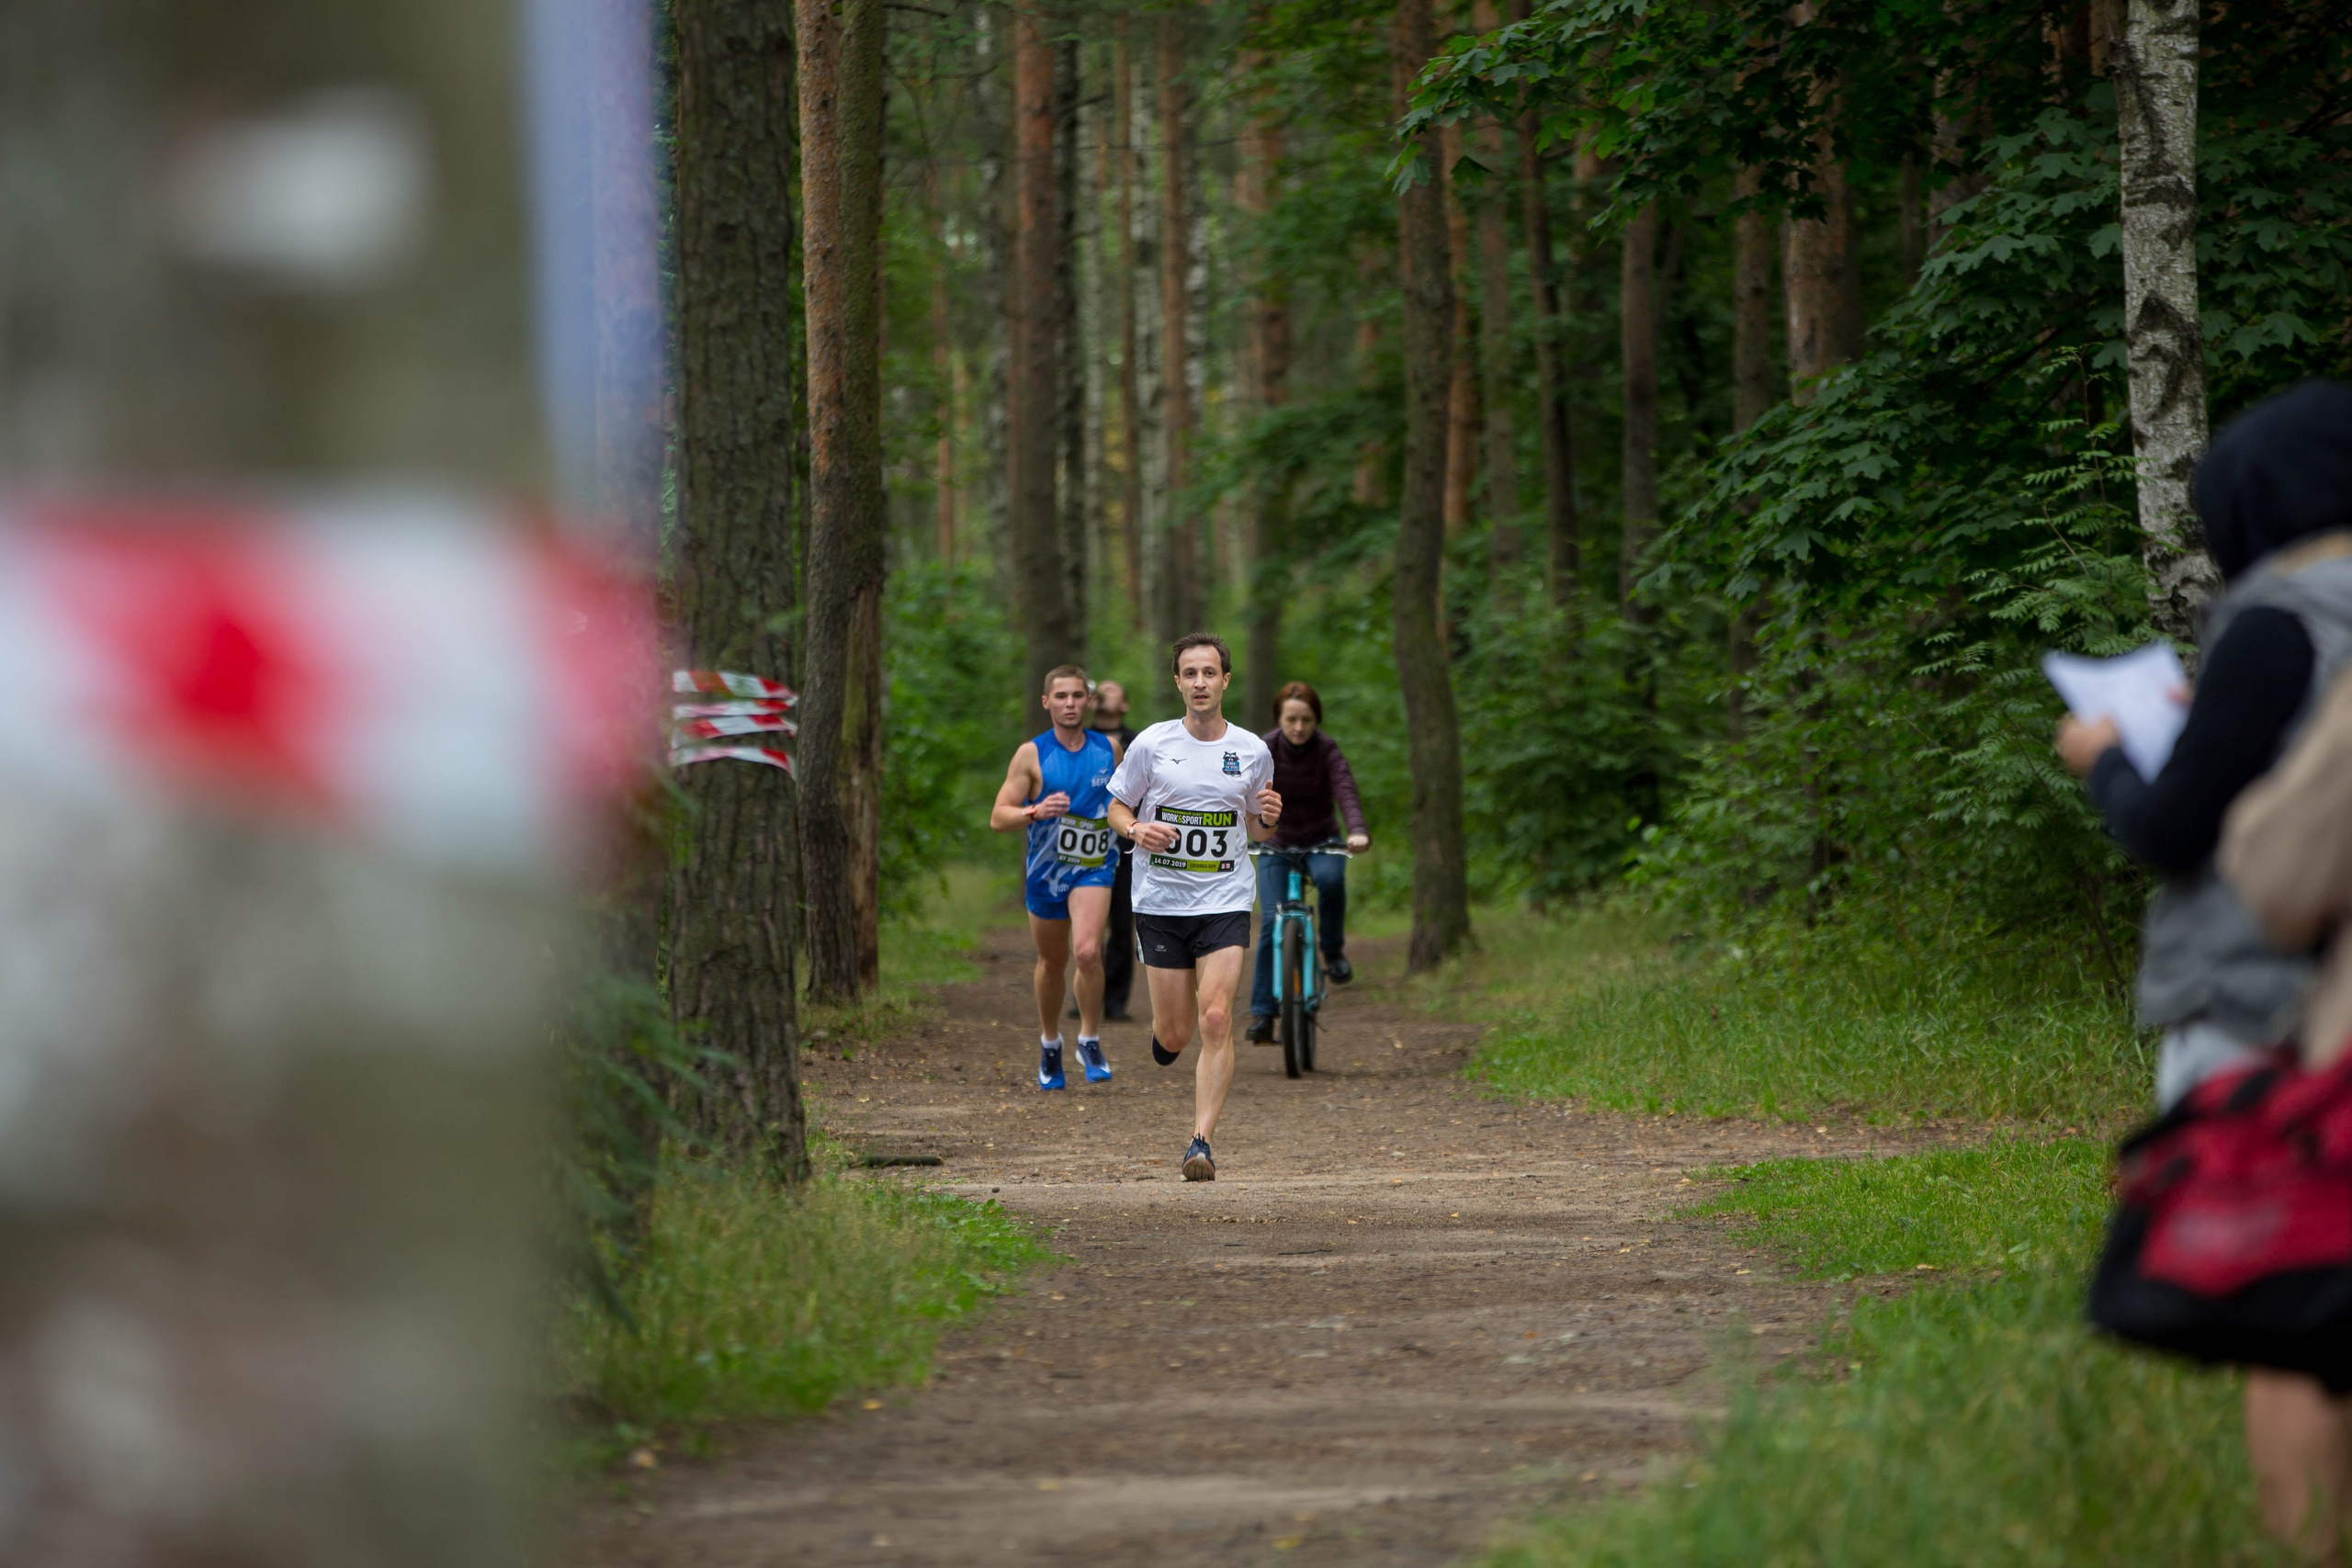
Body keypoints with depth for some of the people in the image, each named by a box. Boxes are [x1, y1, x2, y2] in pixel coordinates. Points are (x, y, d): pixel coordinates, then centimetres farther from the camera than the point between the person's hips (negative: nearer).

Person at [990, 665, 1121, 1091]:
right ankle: (1049, 1044, 36)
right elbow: (998, 818, -11)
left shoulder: (1109, 748, 1)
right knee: (1052, 962, 13)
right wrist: (1035, 812, -28)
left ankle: (1090, 1041, -7)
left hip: (1093, 867, 0)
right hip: (1046, 870, 0)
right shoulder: (1031, 755, -7)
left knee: (1088, 951, -23)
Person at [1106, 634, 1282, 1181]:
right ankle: (1163, 1035, 42)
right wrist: (1137, 830, -14)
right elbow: (1117, 808, 8)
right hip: (1160, 901, 0)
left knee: (1216, 1019, -15)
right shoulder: (1151, 744, -2)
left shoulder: (1253, 751, 3)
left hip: (1224, 903, 0)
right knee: (1174, 1034, 3)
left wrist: (1268, 819, -8)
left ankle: (1201, 1141, -12)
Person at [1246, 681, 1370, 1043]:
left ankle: (1333, 951, -12)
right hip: (1276, 844, 0)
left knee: (1331, 877, -35)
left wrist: (1358, 830, -47)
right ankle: (1261, 1013, -8)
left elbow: (1346, 791, -28)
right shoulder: (1264, 749, -13)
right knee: (1271, 923, -14)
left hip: (1321, 842, 0)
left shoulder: (1326, 750, -13)